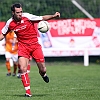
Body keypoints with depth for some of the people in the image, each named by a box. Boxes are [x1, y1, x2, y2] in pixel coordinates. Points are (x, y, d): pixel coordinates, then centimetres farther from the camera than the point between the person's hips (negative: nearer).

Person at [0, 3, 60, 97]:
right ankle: (28, 92, -4)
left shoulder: (27, 17, -13)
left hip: (34, 45, -1)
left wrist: (53, 16, -19)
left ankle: (43, 74, 37)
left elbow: (42, 18, -6)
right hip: (22, 46, 1)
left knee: (42, 69, -3)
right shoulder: (10, 23, -5)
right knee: (23, 69, -16)